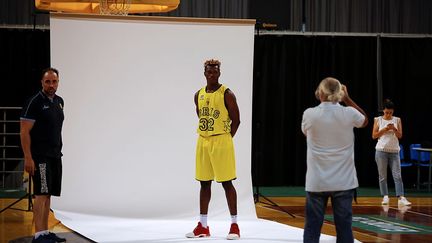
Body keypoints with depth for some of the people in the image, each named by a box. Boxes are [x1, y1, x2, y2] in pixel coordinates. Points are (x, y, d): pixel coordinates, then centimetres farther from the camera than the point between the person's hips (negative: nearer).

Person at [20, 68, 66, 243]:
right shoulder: (34, 102, -10)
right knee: (41, 194, -13)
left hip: (55, 156, 8)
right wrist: (28, 158, -19)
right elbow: (24, 132, -13)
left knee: (48, 195, 10)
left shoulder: (59, 102, 14)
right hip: (39, 156, -8)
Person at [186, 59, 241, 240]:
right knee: (204, 183, 8)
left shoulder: (226, 94, -8)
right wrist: (206, 137, 11)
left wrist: (226, 139, -7)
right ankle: (203, 226, 14)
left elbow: (236, 120, -6)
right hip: (203, 142, 6)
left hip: (221, 142, -6)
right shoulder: (198, 95, 10)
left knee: (226, 182, -4)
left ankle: (234, 225, 1)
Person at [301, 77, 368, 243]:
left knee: (312, 228, 6)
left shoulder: (309, 114, -8)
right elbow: (365, 121, 17)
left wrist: (321, 101, 17)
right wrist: (347, 99, 19)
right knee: (344, 226, 5)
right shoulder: (349, 113, -7)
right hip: (343, 182, 0)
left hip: (316, 182, 0)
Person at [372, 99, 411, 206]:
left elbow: (400, 136, 2)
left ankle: (401, 198, -12)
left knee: (397, 175, -7)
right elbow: (374, 136, -1)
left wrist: (394, 129, -16)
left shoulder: (397, 120, 5)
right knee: (382, 176, 2)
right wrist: (385, 129, -12)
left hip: (394, 151, 1)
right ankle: (385, 197, 9)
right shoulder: (378, 120, 2)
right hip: (381, 150, -1)